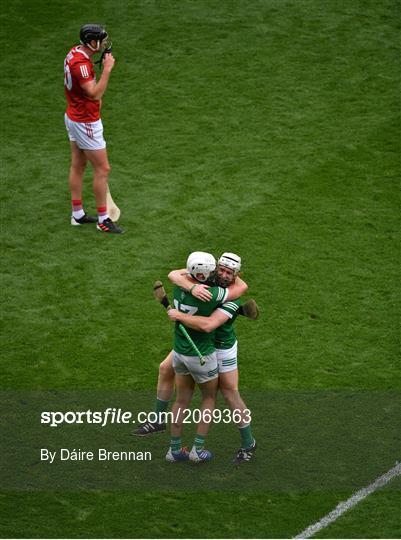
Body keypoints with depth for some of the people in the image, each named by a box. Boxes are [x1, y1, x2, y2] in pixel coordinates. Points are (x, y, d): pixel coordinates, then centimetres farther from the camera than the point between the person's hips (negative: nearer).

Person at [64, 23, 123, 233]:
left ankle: (77, 214, 25)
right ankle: (103, 219, 7)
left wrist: (94, 95, 5)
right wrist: (107, 69, -30)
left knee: (77, 166, 16)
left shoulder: (75, 52, 2)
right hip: (86, 123, -10)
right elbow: (96, 94, -32)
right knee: (102, 169, -1)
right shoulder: (80, 64, -28)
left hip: (73, 117, 10)